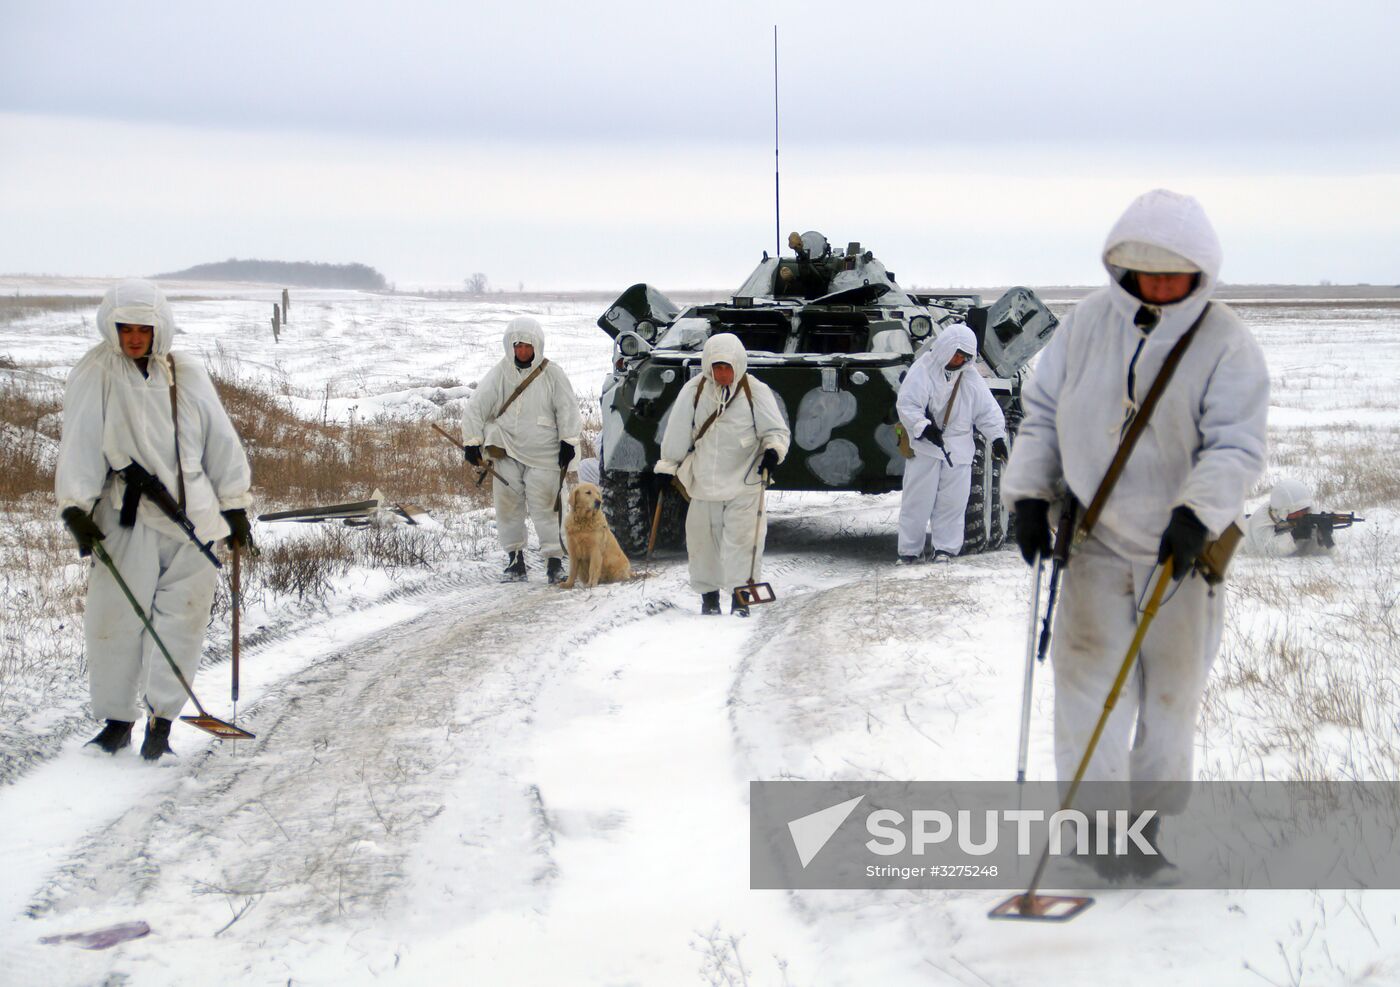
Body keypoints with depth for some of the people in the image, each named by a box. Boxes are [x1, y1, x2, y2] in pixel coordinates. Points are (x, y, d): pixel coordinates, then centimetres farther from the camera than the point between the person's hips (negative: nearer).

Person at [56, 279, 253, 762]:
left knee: (182, 620, 0)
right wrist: (75, 507, -11)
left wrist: (235, 505, 14)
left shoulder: (187, 374, 9)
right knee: (115, 619, -2)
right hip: (127, 518, -2)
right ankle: (116, 719, 13)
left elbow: (220, 441, 14)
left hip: (192, 516, 2)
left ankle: (162, 718, 8)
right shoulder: (94, 377, 3)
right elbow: (79, 447, -1)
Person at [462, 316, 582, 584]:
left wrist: (568, 442, -1)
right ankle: (514, 557, 14)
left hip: (543, 453, -2)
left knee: (545, 506, -7)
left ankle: (554, 558, -2)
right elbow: (476, 408, 3)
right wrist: (472, 442, -1)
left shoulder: (552, 374, 0)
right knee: (508, 506, 3)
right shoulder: (499, 374, 3)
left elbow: (567, 409, 3)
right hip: (506, 452, 2)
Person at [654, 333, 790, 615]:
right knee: (702, 537, 7)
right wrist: (667, 465, 11)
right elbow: (677, 432, 7)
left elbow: (777, 430, -2)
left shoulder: (755, 391, -7)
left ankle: (740, 596, 2)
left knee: (742, 538, -7)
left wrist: (773, 450, -22)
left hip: (744, 480, -2)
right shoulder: (694, 390, -3)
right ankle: (708, 593, 22)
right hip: (704, 480, 2)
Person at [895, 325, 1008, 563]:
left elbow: (988, 408, 8)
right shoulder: (923, 370, -6)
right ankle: (909, 550, 5)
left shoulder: (970, 376, 8)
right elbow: (906, 404, -12)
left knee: (952, 499, 2)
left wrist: (997, 436, -5)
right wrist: (924, 427, -25)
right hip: (924, 446, -4)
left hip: (958, 447, 4)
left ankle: (945, 547, 11)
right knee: (917, 499, -2)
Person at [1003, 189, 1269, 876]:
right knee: (1087, 682, -7)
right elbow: (1043, 410, 10)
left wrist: (1198, 512, -33)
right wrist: (1028, 492, 0)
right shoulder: (1089, 323, 1)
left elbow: (1237, 446, -17)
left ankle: (1149, 825, 22)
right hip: (1097, 539, 1)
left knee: (1173, 695, 8)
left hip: (1182, 546, -1)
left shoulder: (1226, 345, -8)